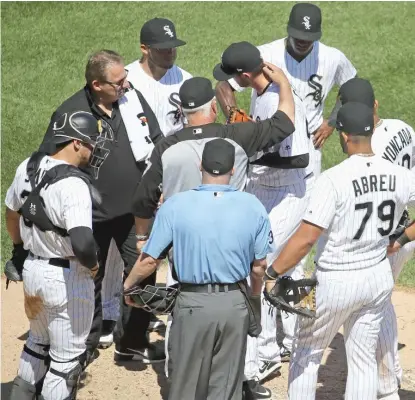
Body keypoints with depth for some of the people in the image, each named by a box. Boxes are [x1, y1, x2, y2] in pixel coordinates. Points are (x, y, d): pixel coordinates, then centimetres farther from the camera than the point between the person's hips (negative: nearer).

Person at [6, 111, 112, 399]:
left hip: (33, 268, 8)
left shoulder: (28, 167, -2)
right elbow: (82, 243, -39)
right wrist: (92, 264, -17)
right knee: (67, 356, 8)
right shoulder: (73, 184, -27)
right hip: (67, 277, -8)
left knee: (39, 341, 29)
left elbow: (11, 212, 15)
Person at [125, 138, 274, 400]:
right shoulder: (253, 207, -3)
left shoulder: (175, 205, -9)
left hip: (193, 303, -1)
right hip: (234, 303, 2)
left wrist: (127, 285, 14)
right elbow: (259, 266, 4)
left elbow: (149, 260, -5)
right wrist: (255, 295, 24)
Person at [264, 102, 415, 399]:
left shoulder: (335, 179, -23)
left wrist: (272, 273, -17)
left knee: (306, 352, 15)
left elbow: (306, 238, -25)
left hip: (336, 282, -5)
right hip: (379, 278, 5)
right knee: (364, 359, 15)